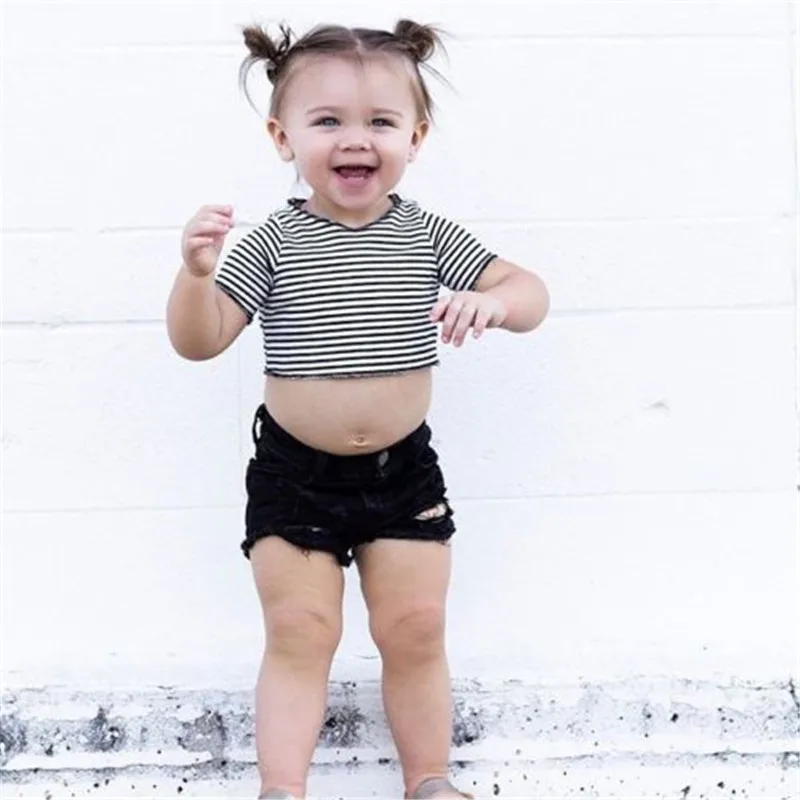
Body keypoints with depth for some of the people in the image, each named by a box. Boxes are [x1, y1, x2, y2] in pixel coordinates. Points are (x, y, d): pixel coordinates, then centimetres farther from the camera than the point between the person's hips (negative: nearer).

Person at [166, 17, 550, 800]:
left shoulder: (429, 236, -4)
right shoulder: (270, 244, -9)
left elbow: (531, 294, -4)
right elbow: (198, 340, -11)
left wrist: (493, 301, -26)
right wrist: (196, 271, -29)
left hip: (404, 470, 2)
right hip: (294, 473, -1)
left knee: (415, 631, 9)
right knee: (299, 634, 1)